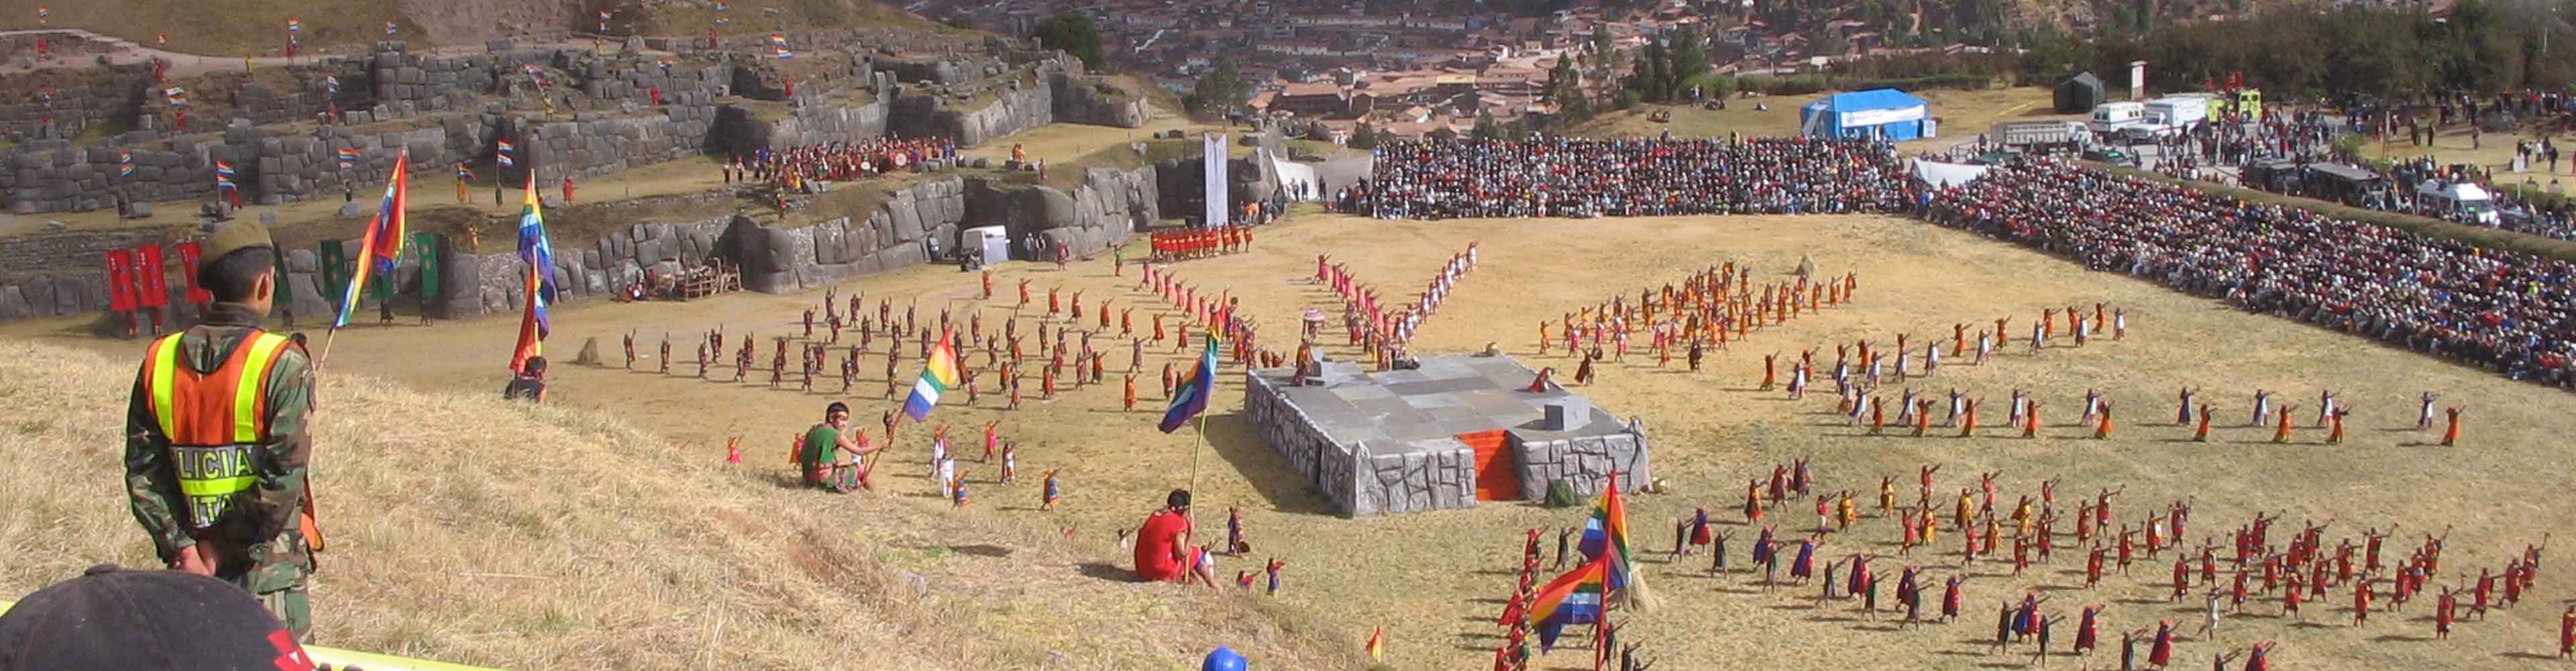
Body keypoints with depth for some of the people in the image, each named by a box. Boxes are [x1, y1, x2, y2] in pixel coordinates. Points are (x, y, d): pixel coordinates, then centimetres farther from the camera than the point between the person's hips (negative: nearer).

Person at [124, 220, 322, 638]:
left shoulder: (159, 362, 3)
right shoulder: (283, 365, -13)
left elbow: (143, 474, 1)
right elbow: (283, 478, -19)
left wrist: (182, 549, -2)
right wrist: (223, 545, -10)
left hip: (192, 562, 5)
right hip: (268, 569, -5)